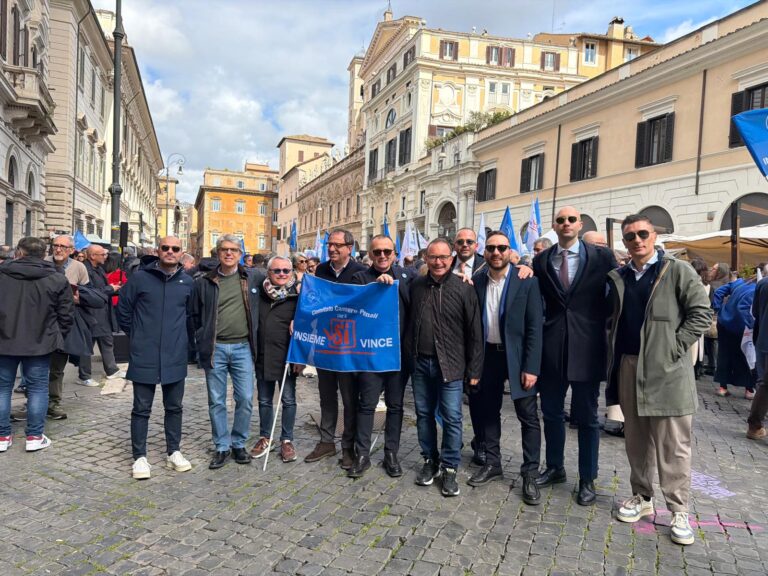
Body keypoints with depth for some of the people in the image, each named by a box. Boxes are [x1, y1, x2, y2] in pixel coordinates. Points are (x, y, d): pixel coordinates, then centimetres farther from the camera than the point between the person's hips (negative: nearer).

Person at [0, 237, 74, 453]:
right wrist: (57, 339, 10)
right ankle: (34, 436, 10)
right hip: (39, 343, -1)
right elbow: (65, 315, -2)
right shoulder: (57, 279, -5)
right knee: (37, 387, 7)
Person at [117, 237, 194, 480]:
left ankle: (173, 452, 27)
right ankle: (140, 457, 19)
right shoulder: (140, 277, -7)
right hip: (144, 356, -3)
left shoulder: (187, 282, 2)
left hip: (175, 356, 3)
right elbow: (123, 309, 2)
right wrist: (136, 335, 5)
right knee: (142, 409, 7)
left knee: (174, 407, 13)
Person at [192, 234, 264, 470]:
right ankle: (222, 447, 20)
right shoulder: (204, 282, 3)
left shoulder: (254, 277, 2)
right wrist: (202, 339, 2)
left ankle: (239, 444, 20)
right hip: (215, 349, 0)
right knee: (216, 401, 7)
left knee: (245, 398, 2)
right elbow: (195, 315, 10)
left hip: (243, 347, 0)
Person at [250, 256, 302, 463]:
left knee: (288, 400, 6)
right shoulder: (259, 292, 4)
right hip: (262, 355, 3)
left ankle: (287, 440, 20)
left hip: (287, 356, -3)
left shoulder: (297, 295, -6)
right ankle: (264, 438, 29)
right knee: (264, 400, 14)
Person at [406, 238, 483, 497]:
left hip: (450, 364, -3)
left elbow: (474, 332, -5)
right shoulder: (416, 286, 4)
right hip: (420, 362, 4)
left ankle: (449, 468, 16)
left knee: (451, 417, 1)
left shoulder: (464, 288, -6)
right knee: (424, 413, 12)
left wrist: (474, 370, -6)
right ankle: (430, 460, 29)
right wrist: (408, 357, 5)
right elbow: (408, 323, 12)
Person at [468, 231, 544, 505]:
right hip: (488, 355, 4)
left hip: (517, 356, -3)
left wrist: (531, 367, -15)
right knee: (488, 411, 14)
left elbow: (535, 326, -11)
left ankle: (530, 474, 16)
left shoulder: (527, 282, -10)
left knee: (528, 416, 3)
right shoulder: (477, 281, -1)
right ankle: (492, 464, 31)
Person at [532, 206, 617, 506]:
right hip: (551, 347, 3)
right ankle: (555, 467, 34)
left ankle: (587, 479, 24)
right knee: (551, 412, 15)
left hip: (587, 346, -2)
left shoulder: (602, 256, -2)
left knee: (586, 416, 8)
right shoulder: (541, 260, 5)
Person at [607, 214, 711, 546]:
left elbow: (701, 313, -5)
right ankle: (641, 497, 25)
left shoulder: (678, 271, -1)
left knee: (672, 443, 1)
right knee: (636, 439, 12)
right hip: (628, 366, 5)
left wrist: (674, 346, -11)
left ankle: (678, 510, 11)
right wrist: (614, 361, 6)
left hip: (667, 369, -4)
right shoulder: (618, 278, 11)